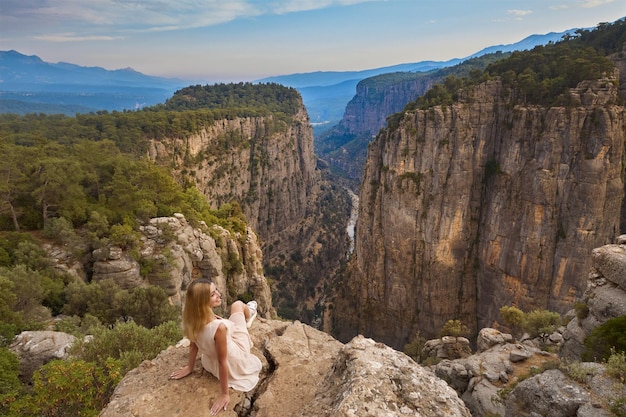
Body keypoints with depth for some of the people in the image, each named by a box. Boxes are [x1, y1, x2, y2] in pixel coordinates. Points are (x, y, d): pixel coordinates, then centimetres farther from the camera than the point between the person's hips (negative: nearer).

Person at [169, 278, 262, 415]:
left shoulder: (193, 319, -25)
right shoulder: (219, 327, -44)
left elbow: (193, 345, -6)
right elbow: (222, 362, -32)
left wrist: (190, 367, 11)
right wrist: (224, 394, -19)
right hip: (234, 362, -5)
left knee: (237, 306, 23)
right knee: (238, 304, 12)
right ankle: (249, 314, 50)